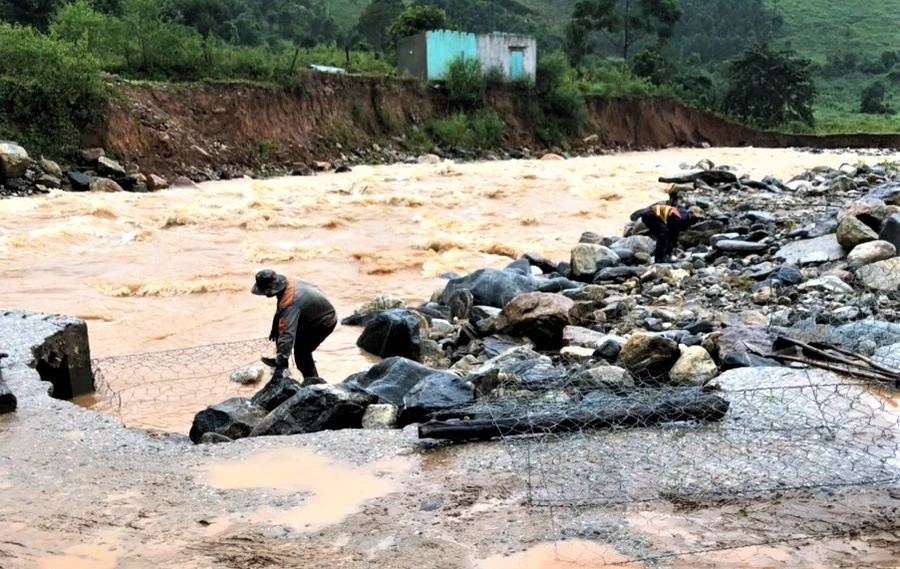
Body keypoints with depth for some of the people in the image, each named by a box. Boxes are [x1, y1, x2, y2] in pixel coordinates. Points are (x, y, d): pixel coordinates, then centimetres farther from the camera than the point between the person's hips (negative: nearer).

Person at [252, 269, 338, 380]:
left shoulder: (290, 304, -40)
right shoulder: (288, 282, -14)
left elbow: (287, 334, -44)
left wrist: (281, 365, -45)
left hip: (324, 322, -10)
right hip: (313, 313, 10)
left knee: (301, 352, -15)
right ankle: (280, 359, 31)